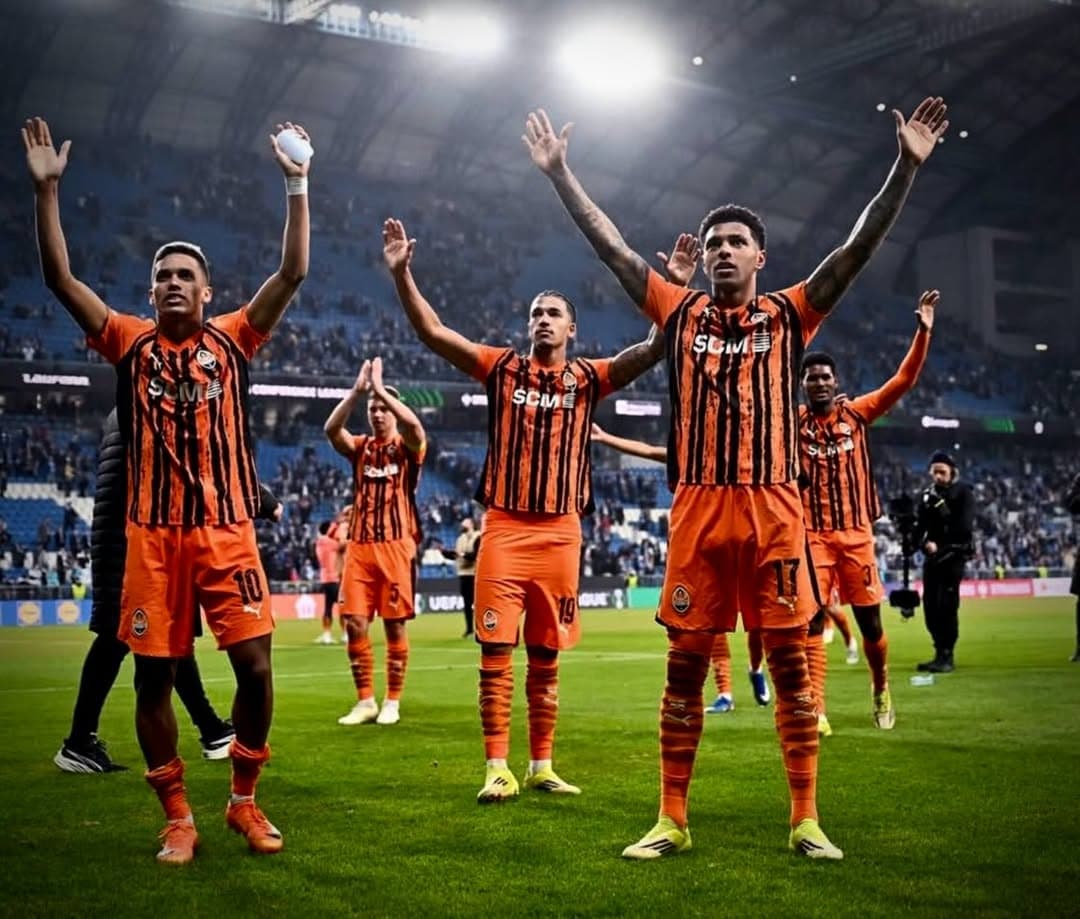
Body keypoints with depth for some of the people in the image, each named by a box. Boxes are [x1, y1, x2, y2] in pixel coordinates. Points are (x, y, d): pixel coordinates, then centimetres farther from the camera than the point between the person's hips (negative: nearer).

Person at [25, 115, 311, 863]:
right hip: (153, 535, 1)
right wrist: (46, 189, -6)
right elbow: (59, 277, 1)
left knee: (256, 667, -5)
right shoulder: (131, 341, 7)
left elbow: (293, 274, 0)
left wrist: (297, 185, -5)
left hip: (228, 531, -1)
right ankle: (178, 817, 17)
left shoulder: (233, 339, 7)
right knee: (154, 676, 3)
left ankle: (244, 800, 16)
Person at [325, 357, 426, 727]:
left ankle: (392, 702, 11)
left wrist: (380, 389, -18)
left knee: (394, 624, 2)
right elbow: (331, 429, -10)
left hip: (396, 546, -3)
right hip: (359, 546, 3)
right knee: (355, 623, -1)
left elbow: (414, 425, -21)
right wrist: (357, 391, -18)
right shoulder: (359, 446, 10)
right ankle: (365, 701, 9)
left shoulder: (407, 447, 3)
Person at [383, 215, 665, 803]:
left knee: (546, 657, 9)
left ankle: (541, 766, 19)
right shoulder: (502, 369, 6)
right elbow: (432, 332, -1)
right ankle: (498, 769, 2)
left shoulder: (588, 379, 7)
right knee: (496, 653, -4)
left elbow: (653, 349, -5)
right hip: (504, 528, -1)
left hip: (560, 533, 1)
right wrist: (402, 273, -12)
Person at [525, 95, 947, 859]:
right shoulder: (680, 312, 11)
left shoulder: (789, 317, 8)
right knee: (684, 666, 4)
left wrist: (907, 167, -8)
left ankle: (806, 820, 12)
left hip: (773, 511, -1)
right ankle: (672, 821, 13)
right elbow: (611, 246, 9)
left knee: (791, 664, 3)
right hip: (699, 511, 1)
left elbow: (860, 248, 1)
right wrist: (559, 173, 5)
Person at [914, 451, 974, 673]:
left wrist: (941, 546, -13)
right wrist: (925, 543, -13)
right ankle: (940, 653, 16)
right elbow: (919, 526, 7)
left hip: (953, 556, -6)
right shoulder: (928, 495, 13)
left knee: (946, 605, -12)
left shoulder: (964, 493, -3)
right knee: (930, 605, 5)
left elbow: (963, 528, -11)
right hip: (932, 556, 6)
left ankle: (947, 657, -9)